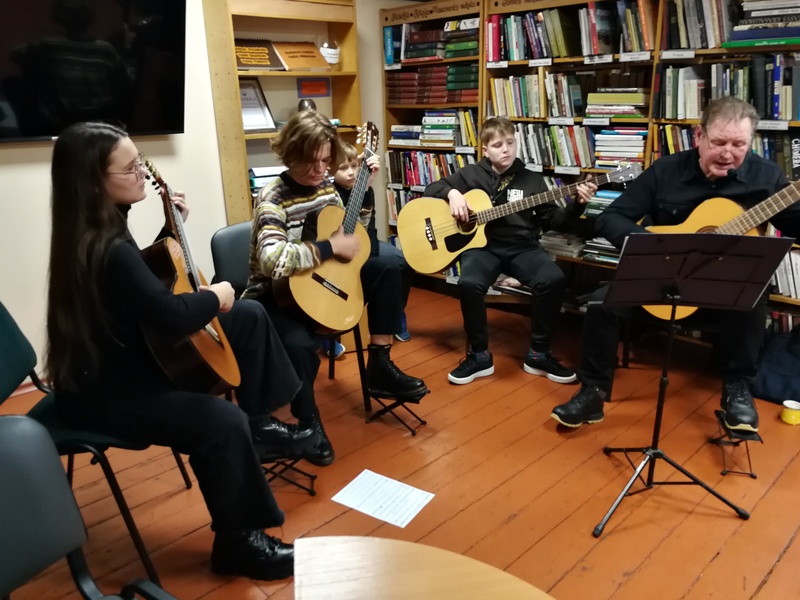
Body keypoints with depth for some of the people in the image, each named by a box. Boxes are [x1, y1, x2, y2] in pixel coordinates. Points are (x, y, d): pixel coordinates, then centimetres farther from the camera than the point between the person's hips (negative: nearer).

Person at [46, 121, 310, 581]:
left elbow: (147, 282, 18)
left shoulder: (101, 229, 2)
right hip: (101, 389, -10)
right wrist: (216, 297, -15)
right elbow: (173, 314, -35)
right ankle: (238, 542, -8)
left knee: (249, 316, 12)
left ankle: (259, 423, 23)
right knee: (222, 422, -32)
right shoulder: (106, 250, -29)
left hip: (126, 357, 11)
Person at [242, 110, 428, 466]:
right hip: (274, 296, -7)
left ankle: (379, 367, 5)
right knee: (299, 343, -36)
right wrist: (330, 248, -28)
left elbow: (350, 230, 20)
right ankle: (308, 422, -7)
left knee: (386, 271, -1)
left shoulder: (325, 186, 3)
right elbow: (271, 261, -36)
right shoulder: (272, 199, -20)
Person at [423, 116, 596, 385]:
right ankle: (479, 355, -11)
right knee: (469, 283, -34)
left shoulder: (531, 180, 12)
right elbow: (432, 188, 14)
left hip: (522, 246, 2)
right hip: (483, 245, -1)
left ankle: (539, 354, -7)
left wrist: (577, 204, -5)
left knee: (554, 279, -28)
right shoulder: (471, 174, 9)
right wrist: (452, 193, -7)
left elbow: (553, 221, 11)